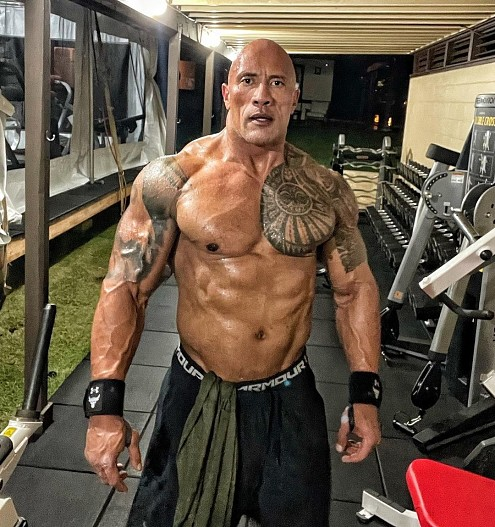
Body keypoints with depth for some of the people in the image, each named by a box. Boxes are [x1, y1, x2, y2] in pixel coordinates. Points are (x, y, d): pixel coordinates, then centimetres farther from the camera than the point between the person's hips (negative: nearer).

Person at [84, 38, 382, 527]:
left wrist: (365, 394, 1)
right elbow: (125, 288, -10)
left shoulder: (327, 190, -3)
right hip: (197, 397, -2)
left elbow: (354, 288, 4)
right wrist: (105, 404, -16)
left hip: (291, 398, 2)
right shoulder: (171, 179, -12)